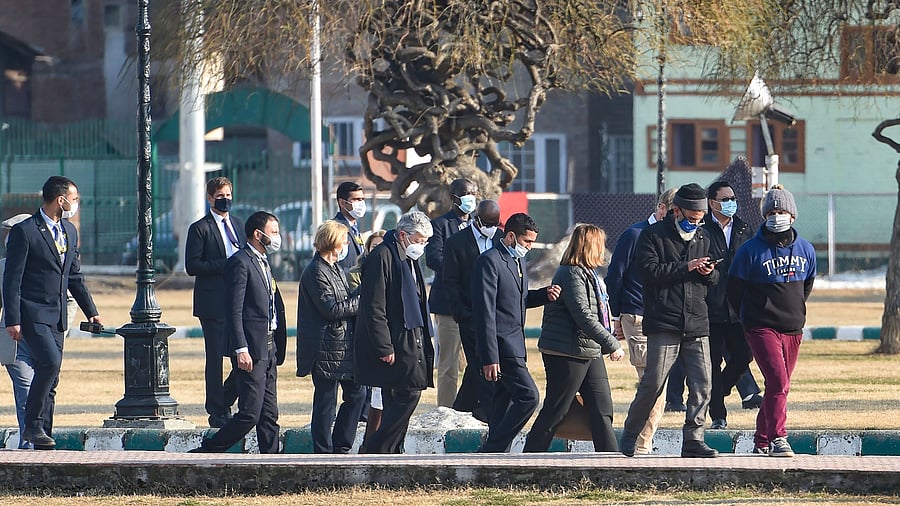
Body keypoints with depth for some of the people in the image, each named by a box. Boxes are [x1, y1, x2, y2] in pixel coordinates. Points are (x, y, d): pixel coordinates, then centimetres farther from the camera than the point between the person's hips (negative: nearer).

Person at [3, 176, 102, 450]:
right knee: (50, 361, -25)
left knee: (50, 379, 6)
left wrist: (91, 311, 20)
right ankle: (32, 425, -16)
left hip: (57, 315, 8)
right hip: (32, 312, -8)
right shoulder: (24, 231, -10)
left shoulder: (69, 231, 14)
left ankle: (42, 440, 9)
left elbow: (75, 276, 23)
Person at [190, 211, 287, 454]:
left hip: (268, 349, 9)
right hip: (251, 348, -9)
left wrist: (277, 350, 17)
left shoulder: (263, 263, 18)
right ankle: (205, 454, -3)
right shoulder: (240, 262, -11)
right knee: (250, 414, -11)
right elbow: (234, 311, -16)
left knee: (269, 415, 7)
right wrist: (241, 350, -22)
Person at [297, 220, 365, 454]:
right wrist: (361, 301, -11)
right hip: (326, 349, -10)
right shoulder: (316, 272, -14)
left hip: (344, 345, 10)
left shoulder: (336, 269, 17)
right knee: (325, 402, -4)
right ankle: (324, 452, 3)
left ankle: (340, 448, 19)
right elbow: (332, 309, -20)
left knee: (357, 392, 11)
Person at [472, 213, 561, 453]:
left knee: (504, 402, 11)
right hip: (501, 346, -10)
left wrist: (544, 294, 6)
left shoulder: (518, 261, 17)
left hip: (514, 345, 10)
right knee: (528, 396, -14)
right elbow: (485, 311, -18)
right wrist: (489, 357, -22)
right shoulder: (489, 261, -14)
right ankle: (490, 453, -10)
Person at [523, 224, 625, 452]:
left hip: (590, 352, 10)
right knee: (555, 411, -3)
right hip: (567, 353, -10)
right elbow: (583, 315, -21)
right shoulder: (571, 274, -15)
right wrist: (612, 344, -20)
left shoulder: (587, 273, 16)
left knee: (602, 408, 4)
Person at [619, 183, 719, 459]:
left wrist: (709, 273, 0)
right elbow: (649, 270, -14)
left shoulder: (702, 238, 18)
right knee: (652, 383, -4)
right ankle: (629, 436, 12)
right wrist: (685, 267, -15)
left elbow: (712, 280, 24)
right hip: (663, 324, -5)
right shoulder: (653, 235, 0)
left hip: (697, 324, 5)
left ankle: (693, 439, 1)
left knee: (702, 384, -4)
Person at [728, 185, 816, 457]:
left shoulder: (805, 250, 6)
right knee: (778, 383, -19)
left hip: (793, 329, 5)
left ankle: (761, 441, 19)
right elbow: (735, 292, 1)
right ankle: (778, 439, -21)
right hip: (762, 328, -5)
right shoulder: (750, 250, -8)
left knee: (779, 386, 9)